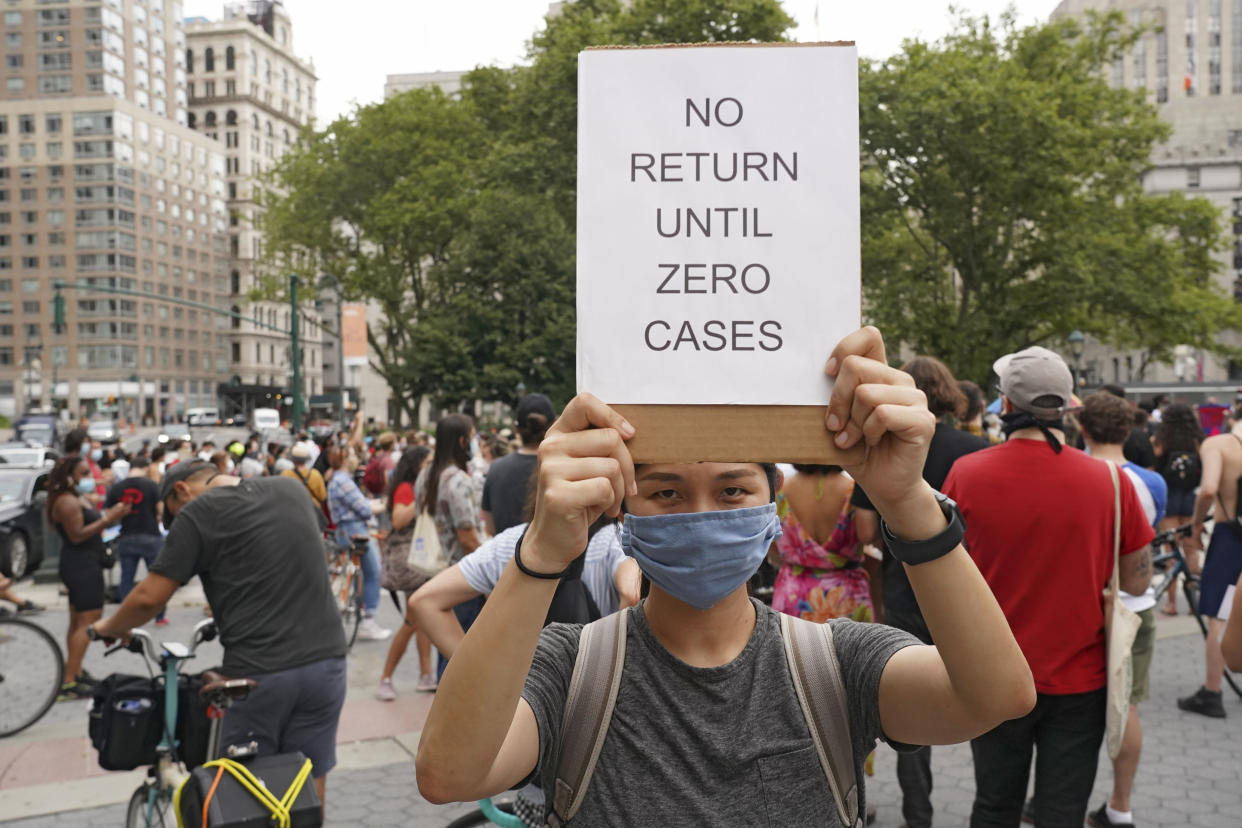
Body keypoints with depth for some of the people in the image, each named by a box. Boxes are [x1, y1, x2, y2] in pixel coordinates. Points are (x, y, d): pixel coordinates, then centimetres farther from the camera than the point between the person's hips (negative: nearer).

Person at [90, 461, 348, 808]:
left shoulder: (197, 512, -4)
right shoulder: (292, 488, 12)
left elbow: (149, 597, -4)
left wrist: (109, 627, 16)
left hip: (260, 671, -5)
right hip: (326, 658, 5)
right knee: (308, 791, 14)